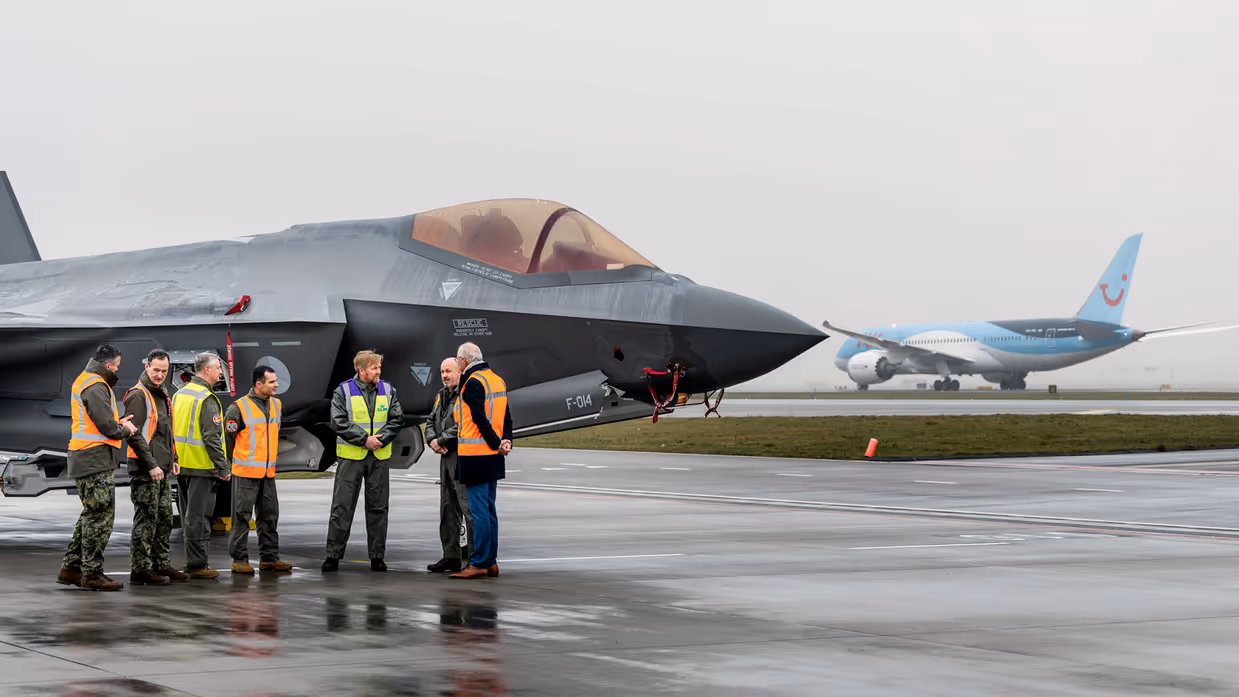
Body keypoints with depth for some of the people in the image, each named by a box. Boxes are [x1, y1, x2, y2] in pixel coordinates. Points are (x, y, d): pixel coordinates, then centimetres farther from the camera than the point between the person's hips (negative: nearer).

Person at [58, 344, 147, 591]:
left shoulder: (84, 381, 18)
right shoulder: (96, 387, -15)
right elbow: (107, 427, -19)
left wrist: (119, 423, 6)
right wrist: (125, 430, 0)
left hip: (84, 458, 11)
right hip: (97, 459, -11)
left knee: (91, 515, 16)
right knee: (101, 517, -7)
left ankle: (71, 568, 18)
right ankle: (92, 573, -4)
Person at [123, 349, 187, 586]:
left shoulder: (163, 395, 18)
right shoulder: (138, 395, -11)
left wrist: (173, 459, 18)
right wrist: (150, 464, -20)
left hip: (162, 470, 9)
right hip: (144, 470, -9)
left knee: (165, 519, 13)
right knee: (146, 520, -7)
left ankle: (162, 565, 20)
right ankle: (140, 570, -3)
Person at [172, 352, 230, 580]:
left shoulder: (179, 394, 13)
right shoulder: (207, 400, -15)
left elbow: (171, 430, 18)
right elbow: (212, 437, -20)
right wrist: (223, 467, -16)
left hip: (181, 465, 9)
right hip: (201, 467, -9)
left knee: (189, 516, 14)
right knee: (198, 517, -5)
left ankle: (194, 562, 20)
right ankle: (197, 565, -2)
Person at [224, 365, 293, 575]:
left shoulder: (276, 406, 10)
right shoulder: (239, 408, -12)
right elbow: (228, 436, -6)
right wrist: (233, 463, 2)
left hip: (268, 472, 7)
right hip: (245, 473, -7)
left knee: (269, 516, 10)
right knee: (242, 517, -2)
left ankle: (269, 557, 18)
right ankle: (239, 559, 3)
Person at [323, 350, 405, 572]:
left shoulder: (387, 390, 7)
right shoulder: (344, 391, -3)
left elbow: (397, 419, 4)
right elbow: (338, 422, -11)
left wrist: (381, 439, -11)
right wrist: (364, 439, -15)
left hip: (379, 456, 3)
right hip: (350, 456, -3)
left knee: (378, 507, 6)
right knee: (342, 507, -2)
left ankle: (377, 556, 13)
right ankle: (333, 555, 4)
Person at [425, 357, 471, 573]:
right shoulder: (442, 396, 17)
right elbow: (431, 422, 19)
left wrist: (441, 440, -13)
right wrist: (432, 440, -2)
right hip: (447, 457, 10)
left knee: (469, 506, -11)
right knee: (448, 508, 12)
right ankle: (451, 557, 18)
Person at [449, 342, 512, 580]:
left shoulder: (473, 383, -13)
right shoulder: (497, 380, 14)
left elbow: (480, 419, -18)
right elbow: (506, 416, 13)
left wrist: (497, 443, -10)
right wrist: (506, 440, 3)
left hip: (474, 455, -9)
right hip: (491, 456, 9)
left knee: (478, 510, -6)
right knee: (488, 509, 13)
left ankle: (479, 563, -4)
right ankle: (491, 561, 17)